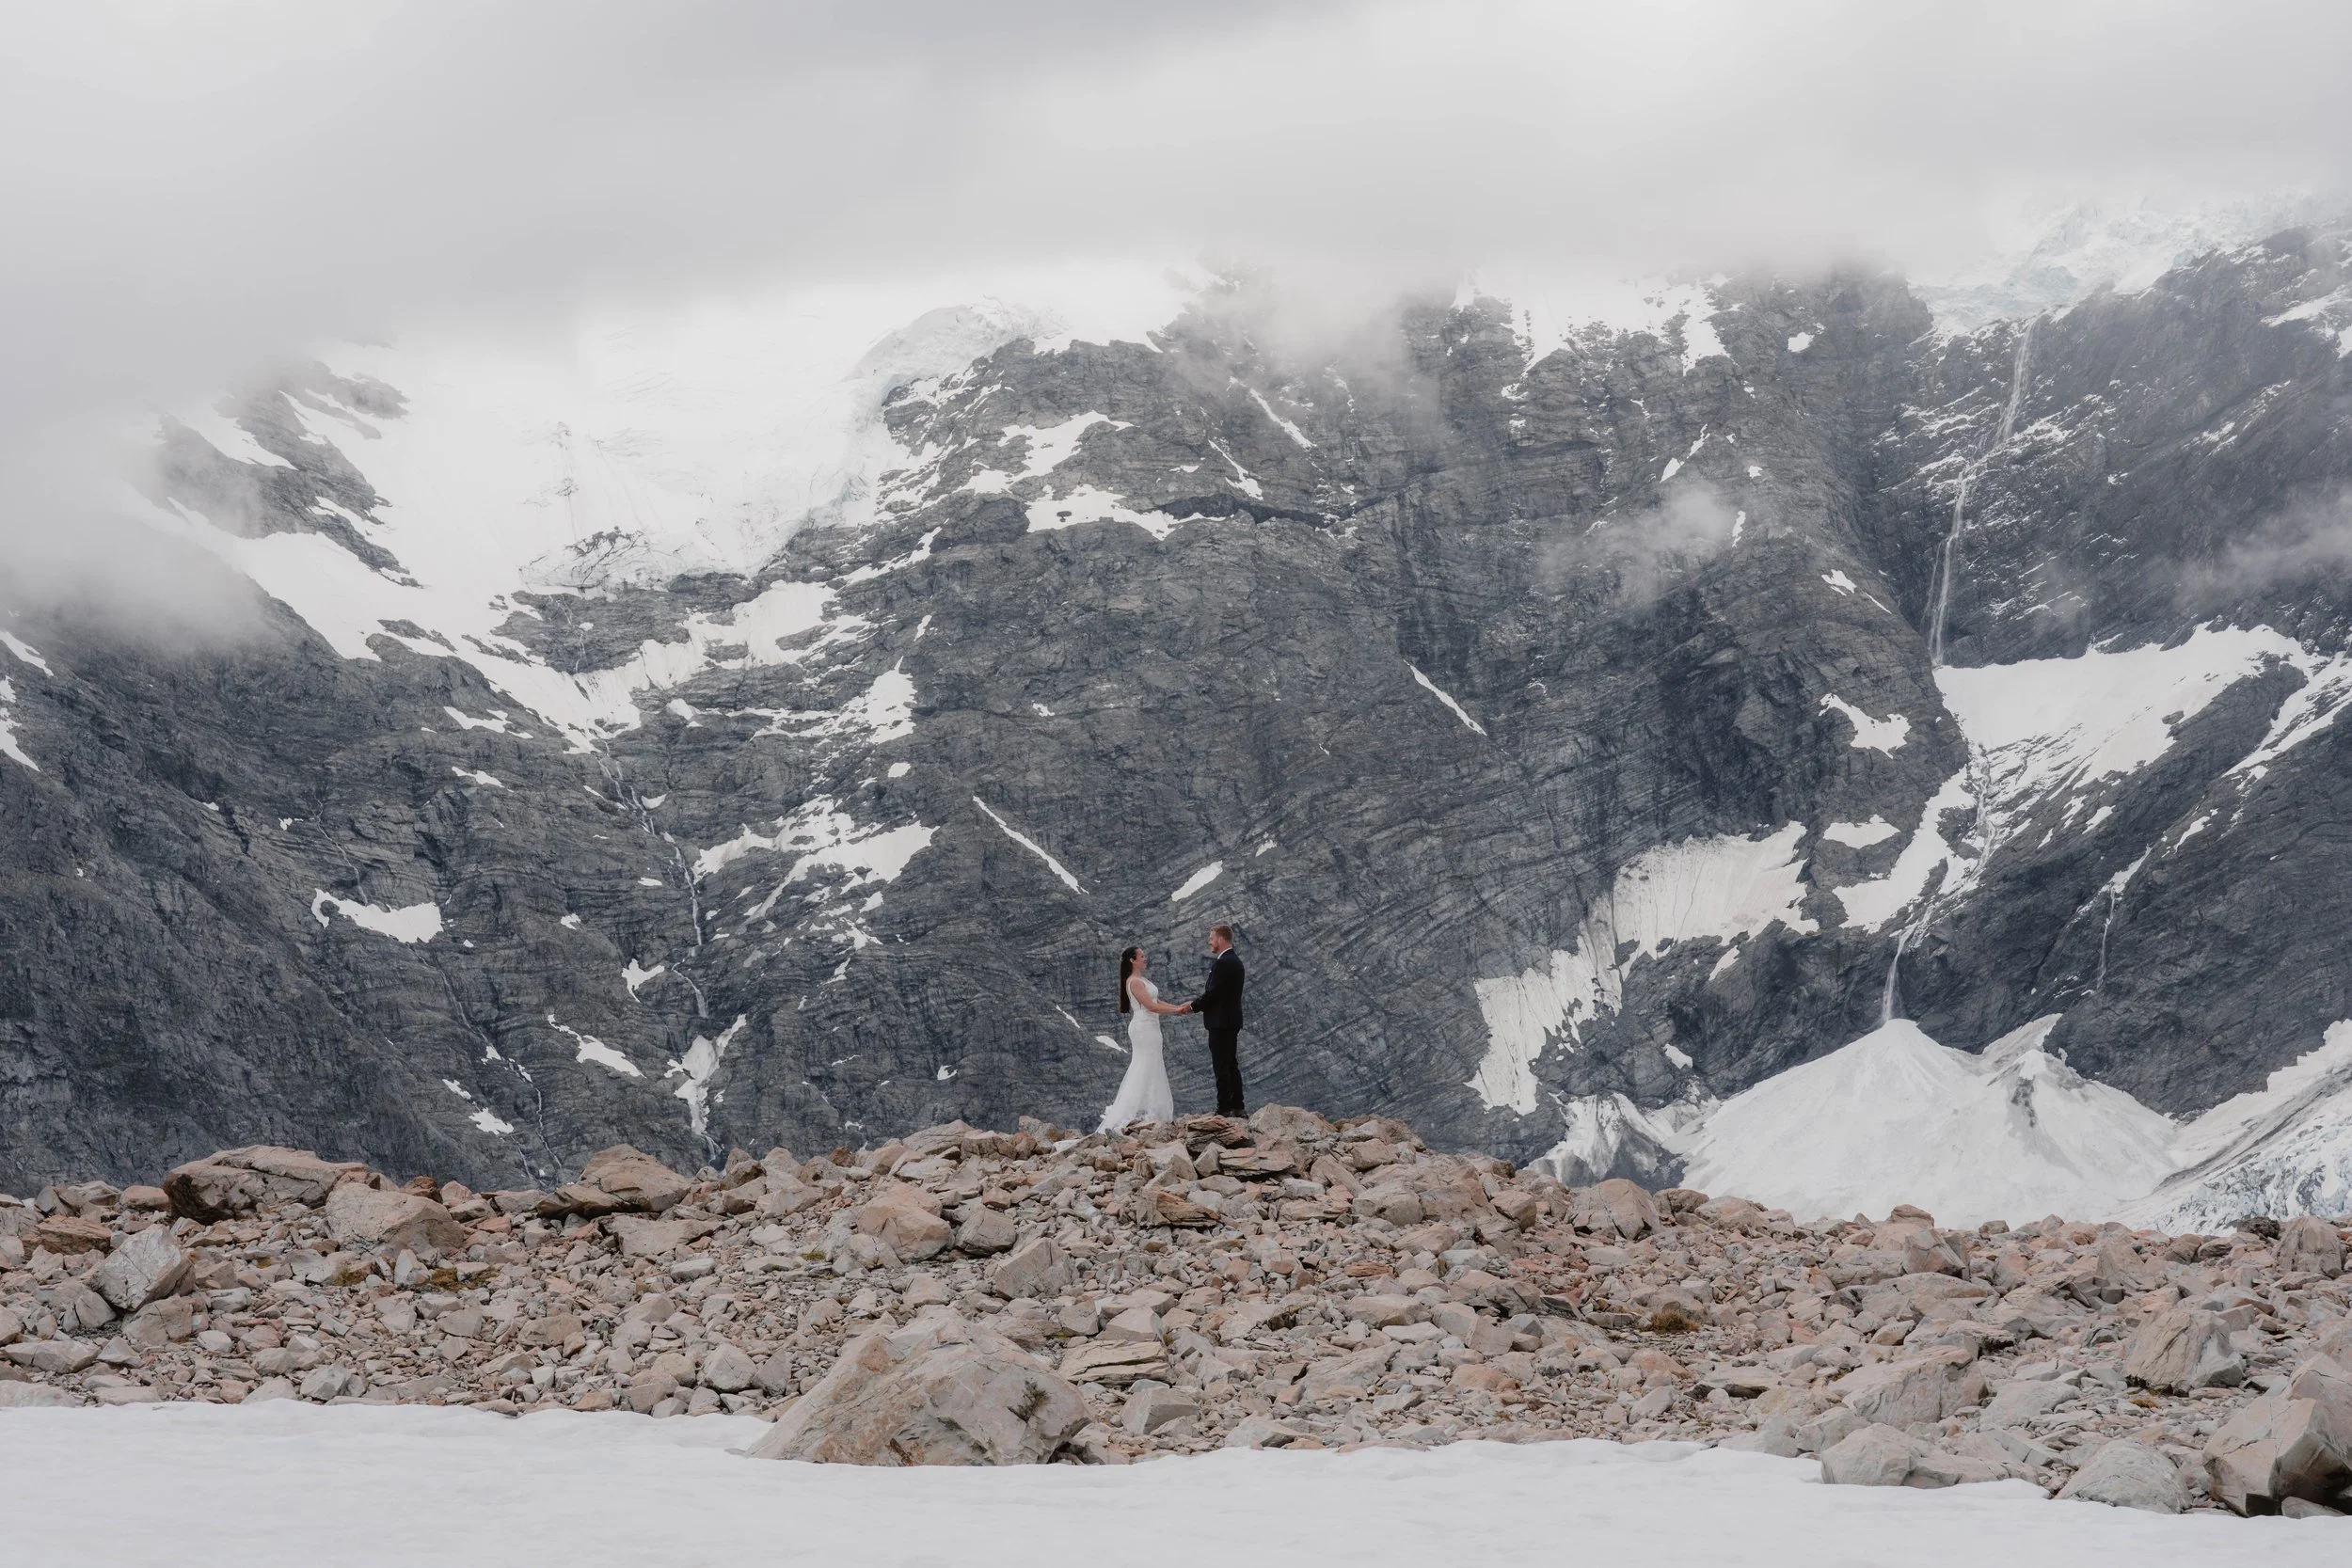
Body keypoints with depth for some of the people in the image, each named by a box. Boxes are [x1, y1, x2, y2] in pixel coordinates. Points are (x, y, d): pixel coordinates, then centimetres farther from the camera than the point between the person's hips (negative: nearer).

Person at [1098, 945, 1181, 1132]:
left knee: (1144, 1071, 12)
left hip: (1148, 1028, 10)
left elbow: (1155, 1001, 16)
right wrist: (1176, 1010, -13)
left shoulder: (1140, 980, 15)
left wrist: (1177, 1007, 7)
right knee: (1146, 1070, -7)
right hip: (1144, 1027, -10)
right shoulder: (1134, 982, -16)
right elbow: (1150, 1006, -20)